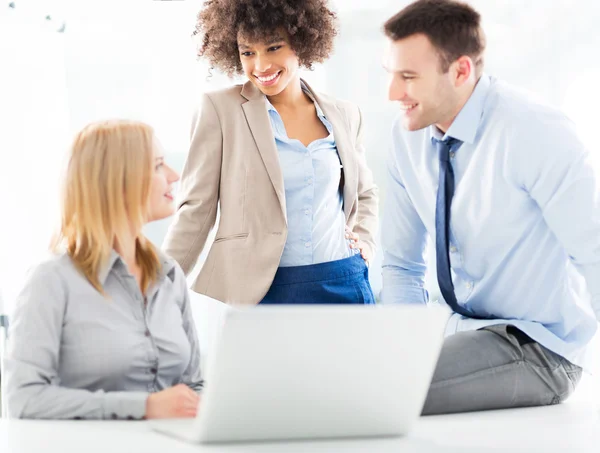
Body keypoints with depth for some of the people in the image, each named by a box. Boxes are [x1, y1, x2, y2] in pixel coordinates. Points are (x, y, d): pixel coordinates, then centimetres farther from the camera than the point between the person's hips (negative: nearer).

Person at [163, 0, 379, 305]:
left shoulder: (344, 116, 9)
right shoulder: (220, 109, -3)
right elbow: (196, 209, -3)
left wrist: (363, 241, 8)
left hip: (341, 285, 4)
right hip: (254, 291, -3)